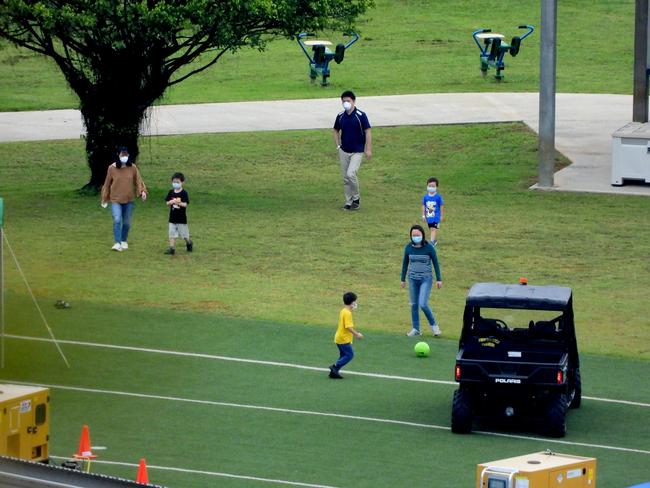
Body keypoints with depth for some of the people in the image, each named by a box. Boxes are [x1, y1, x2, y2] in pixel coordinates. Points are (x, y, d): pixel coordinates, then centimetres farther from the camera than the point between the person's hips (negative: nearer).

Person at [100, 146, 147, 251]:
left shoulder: (132, 167, -1)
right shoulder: (112, 168, -4)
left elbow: (138, 180, 2)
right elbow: (107, 184, 5)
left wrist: (142, 191, -16)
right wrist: (104, 199, 10)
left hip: (129, 200, 2)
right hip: (116, 199, -2)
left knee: (126, 222, 10)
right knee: (117, 220, -18)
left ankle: (124, 241, 30)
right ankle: (117, 243, -17)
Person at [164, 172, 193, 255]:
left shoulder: (184, 193, -9)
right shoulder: (171, 192, 4)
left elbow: (185, 204, -14)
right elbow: (167, 203, 4)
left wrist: (179, 203, -32)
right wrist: (171, 202, -18)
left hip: (181, 218, -3)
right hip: (172, 218, 3)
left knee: (184, 234, 9)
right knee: (172, 234, -1)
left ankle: (189, 243, 35)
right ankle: (172, 248, 1)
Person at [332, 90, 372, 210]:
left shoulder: (360, 115, -11)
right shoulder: (340, 116, 3)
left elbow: (367, 132, -8)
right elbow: (336, 131, 17)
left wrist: (368, 149, -12)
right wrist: (338, 146, 7)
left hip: (357, 151, -5)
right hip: (344, 151, 5)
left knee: (351, 174, -18)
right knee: (345, 177, 6)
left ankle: (356, 198, 0)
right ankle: (348, 202, 16)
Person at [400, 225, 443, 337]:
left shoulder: (428, 247, -9)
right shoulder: (408, 247, 0)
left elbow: (435, 263, -1)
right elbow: (405, 263, 11)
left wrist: (439, 279, -1)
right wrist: (403, 279, 13)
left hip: (426, 279, -4)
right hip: (413, 279, 4)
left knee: (423, 304, -14)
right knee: (414, 304, 6)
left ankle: (433, 324, 8)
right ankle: (416, 329, 17)